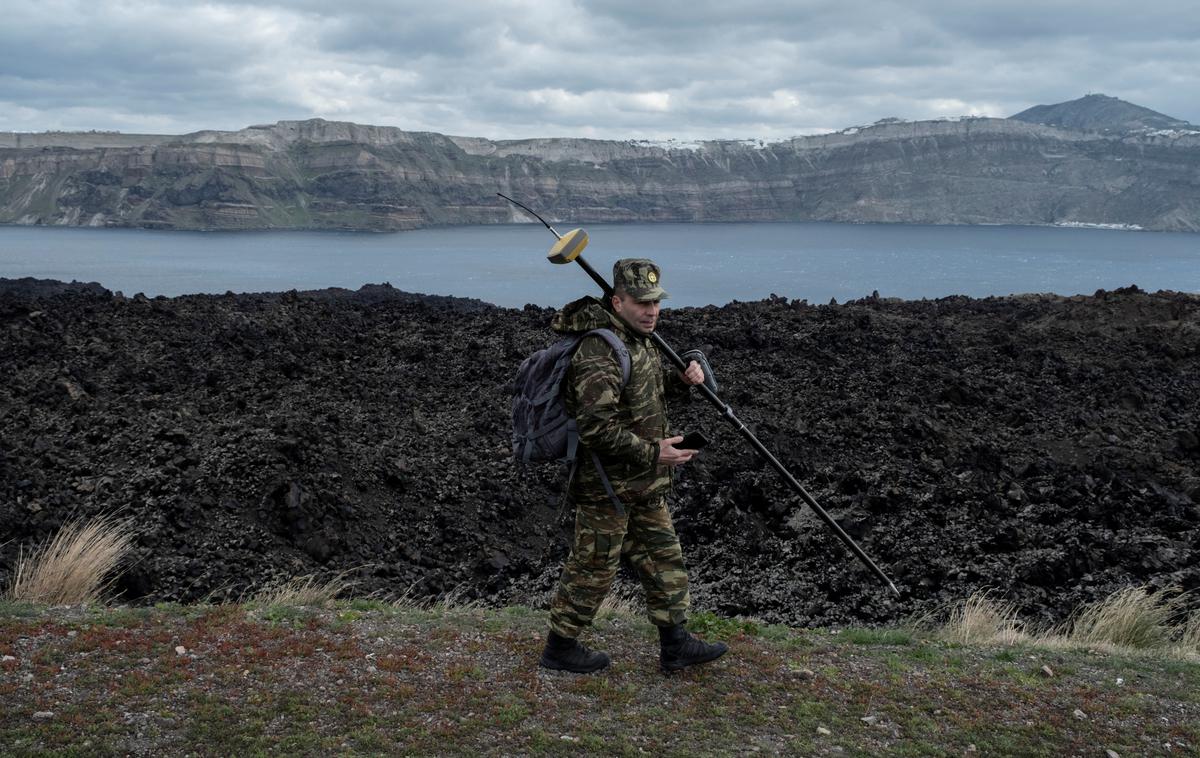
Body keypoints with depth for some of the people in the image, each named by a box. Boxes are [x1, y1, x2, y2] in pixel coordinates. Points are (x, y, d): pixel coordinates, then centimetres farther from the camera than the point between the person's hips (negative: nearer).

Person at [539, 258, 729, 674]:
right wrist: (653, 453, -25)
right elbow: (597, 428, -30)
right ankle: (559, 648, 22)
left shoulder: (638, 340, 7)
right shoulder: (600, 352, -25)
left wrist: (682, 378, 6)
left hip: (644, 485, 9)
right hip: (608, 486, -9)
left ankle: (676, 645, 27)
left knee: (664, 560, 15)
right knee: (592, 568, 5)